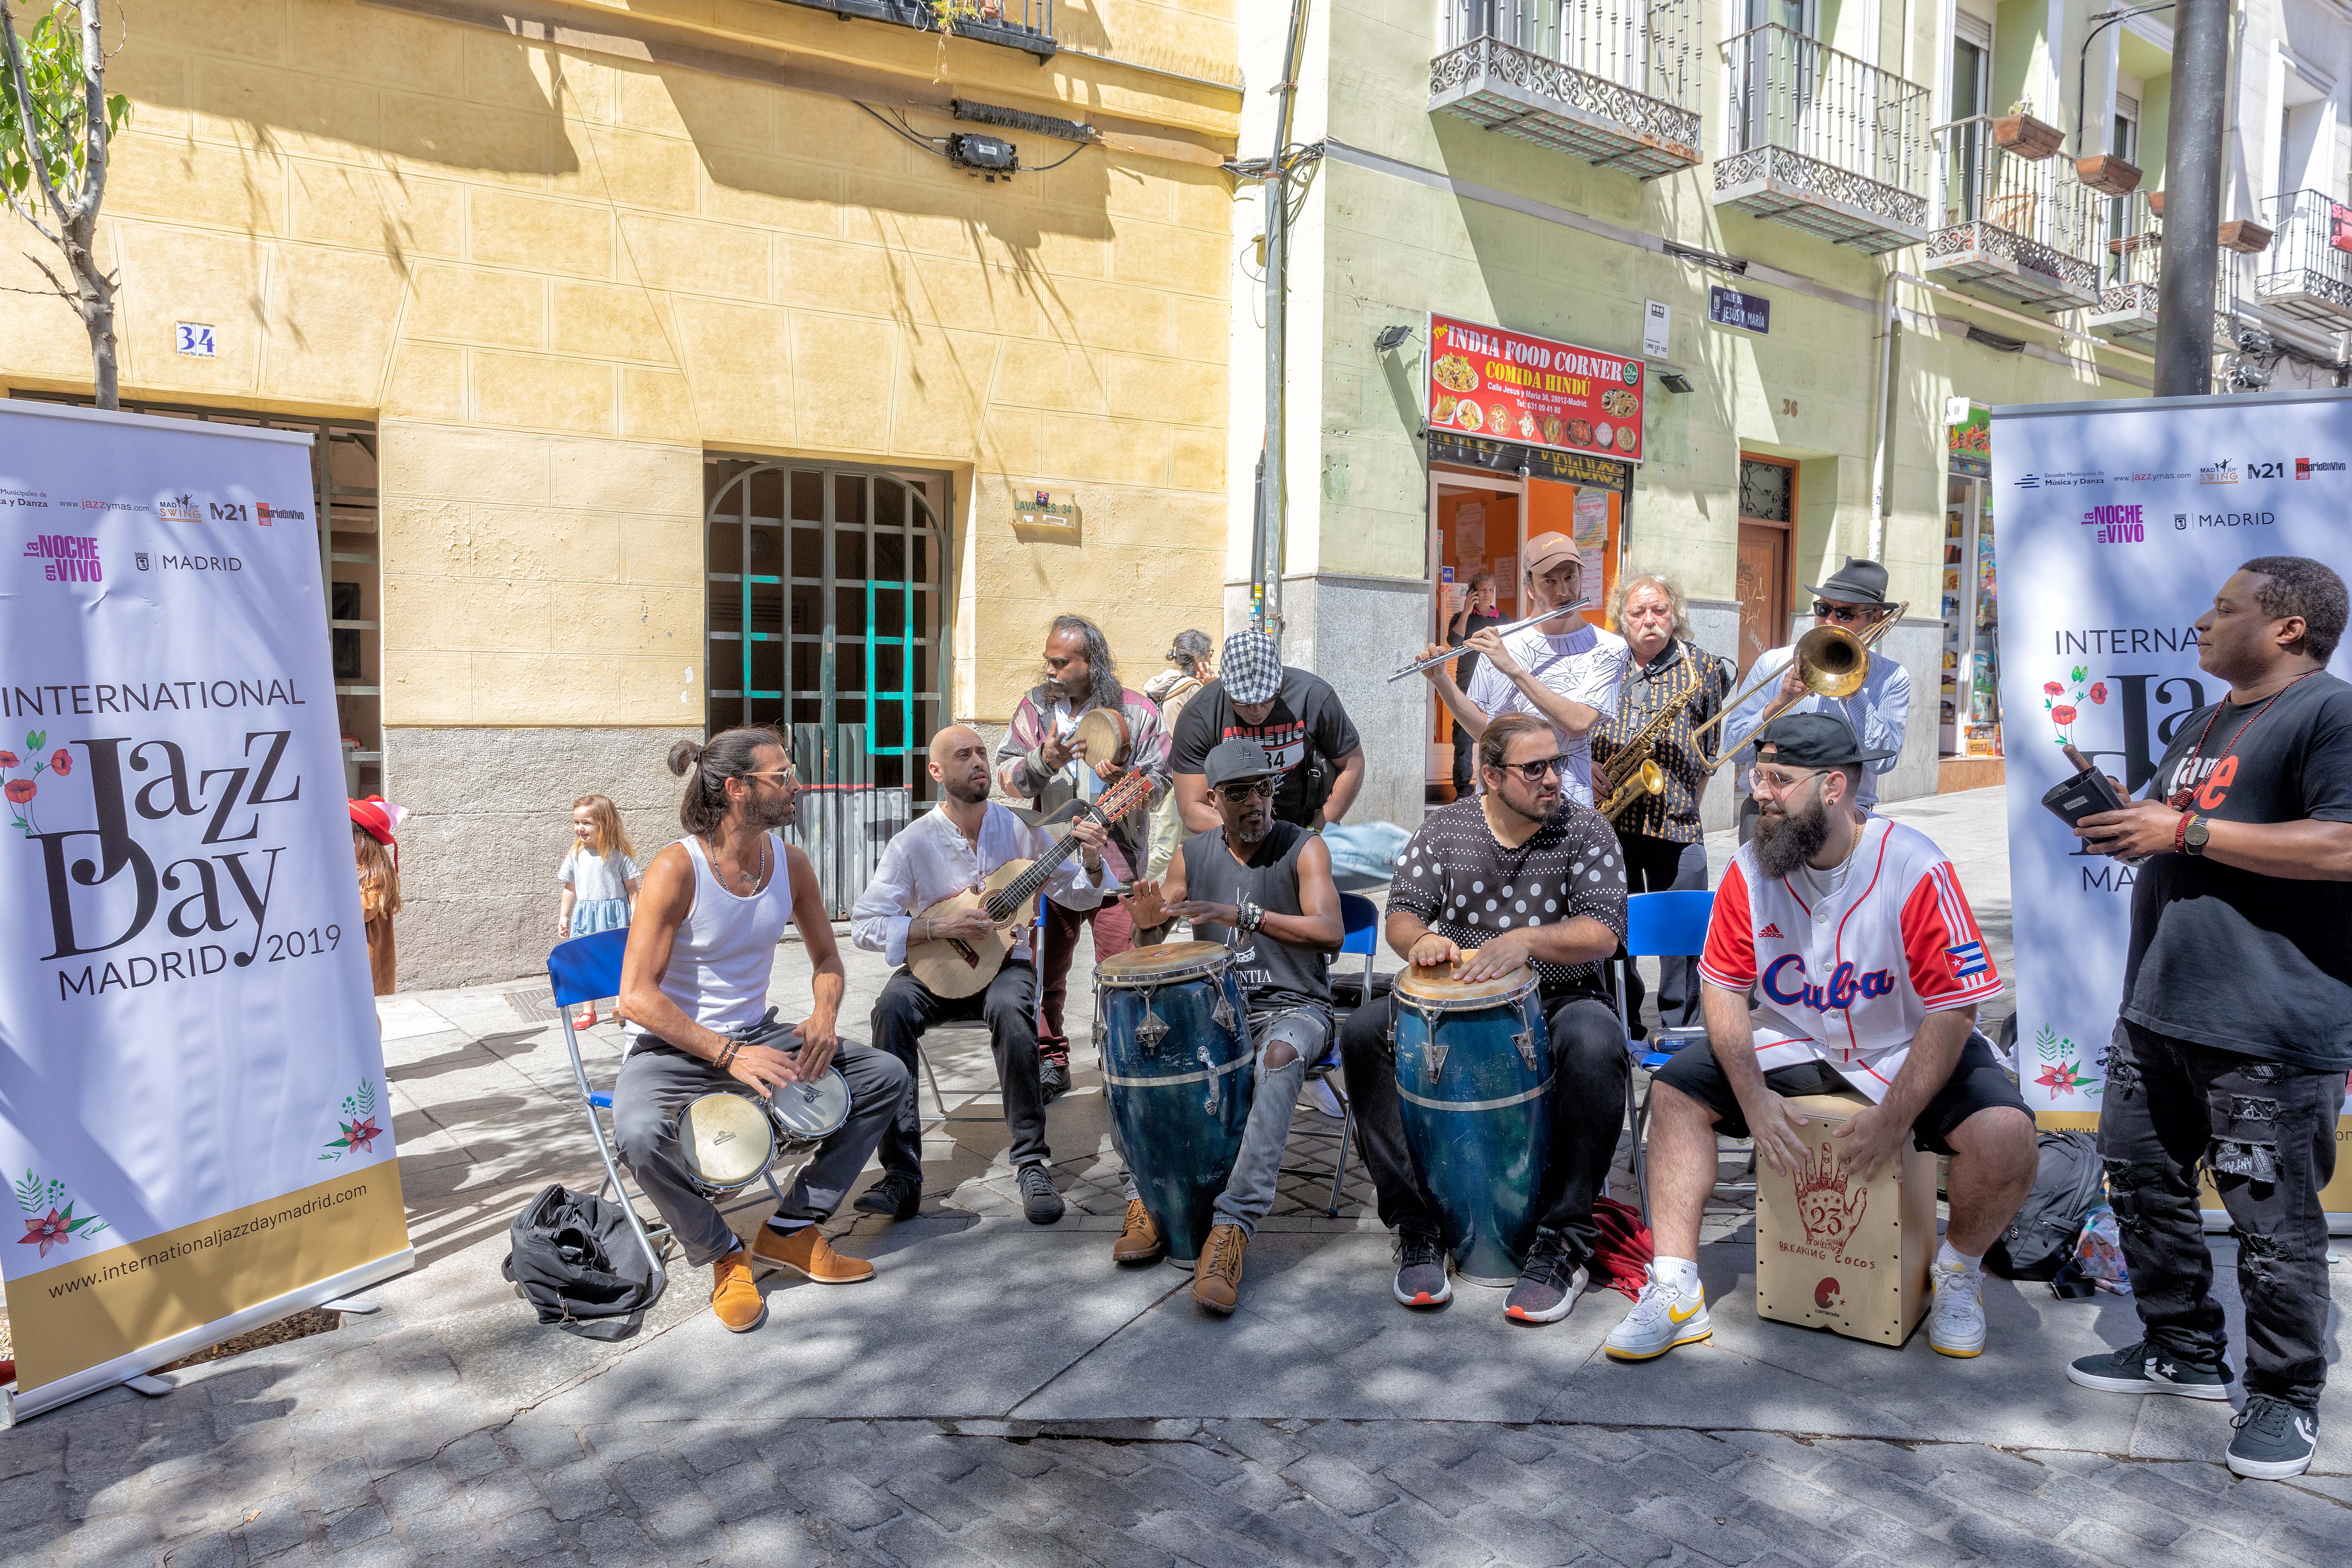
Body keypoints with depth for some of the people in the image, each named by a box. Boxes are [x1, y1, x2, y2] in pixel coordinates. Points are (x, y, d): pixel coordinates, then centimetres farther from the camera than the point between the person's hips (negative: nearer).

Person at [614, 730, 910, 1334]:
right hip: (677, 1049, -5)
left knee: (886, 1076, -8)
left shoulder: (790, 863, -2)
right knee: (641, 1133, -36)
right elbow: (636, 996, -23)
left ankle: (792, 1228, 1)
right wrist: (729, 1056, -29)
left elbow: (826, 958, 11)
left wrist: (823, 1019, -10)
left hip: (759, 1035, 6)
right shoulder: (677, 869, -20)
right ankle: (725, 1255, -8)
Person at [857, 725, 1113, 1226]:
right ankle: (902, 1174, -27)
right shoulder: (913, 842, -7)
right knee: (893, 1006, -31)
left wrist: (1091, 864, -16)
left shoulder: (1019, 828, -1)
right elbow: (864, 925, -10)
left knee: (1010, 1009, -34)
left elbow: (1076, 894, 6)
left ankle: (1033, 1165, -24)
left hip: (1004, 963, 0)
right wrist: (937, 928, -22)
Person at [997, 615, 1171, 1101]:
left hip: (1115, 864, -3)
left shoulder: (1136, 711, -4)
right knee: (1045, 971, 10)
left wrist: (1122, 779, -22)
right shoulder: (1035, 707, 5)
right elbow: (1008, 776, 1)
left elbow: (1160, 782, -2)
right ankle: (1050, 1063, 25)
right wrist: (1042, 762, -19)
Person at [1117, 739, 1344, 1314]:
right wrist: (1148, 920, -18)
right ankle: (1147, 1197, -13)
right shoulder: (1194, 856, 7)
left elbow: (1331, 932, -21)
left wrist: (1243, 914, -33)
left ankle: (1233, 1225, -40)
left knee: (1279, 1055, -38)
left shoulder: (1303, 848, -5)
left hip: (1293, 1008, -4)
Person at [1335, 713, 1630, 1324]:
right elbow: (1400, 915, 2)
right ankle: (1416, 1227, -15)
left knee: (1595, 1045, -37)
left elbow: (1603, 930, -12)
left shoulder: (1586, 830, -1)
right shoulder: (1445, 828, 6)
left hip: (1558, 1000, -2)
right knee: (1364, 1032, -24)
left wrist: (1526, 939, -31)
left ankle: (1565, 1242, -23)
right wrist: (1420, 939, -24)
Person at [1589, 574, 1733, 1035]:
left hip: (1675, 821, -1)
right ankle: (1622, 1028, 21)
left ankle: (1678, 1031, 14)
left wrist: (1692, 800, 2)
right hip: (1606, 815, 1)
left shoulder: (1703, 666, 6)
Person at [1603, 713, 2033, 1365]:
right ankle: (1675, 1292, -8)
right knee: (1675, 1089, -12)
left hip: (1907, 1049, -3)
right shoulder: (1750, 871, -10)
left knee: (2005, 1135, -28)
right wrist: (1754, 1097, -17)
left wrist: (1892, 1119, -27)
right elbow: (1724, 988, -5)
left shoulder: (1917, 869, -21)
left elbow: (1951, 1011, -20)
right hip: (1793, 1043, 4)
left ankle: (1958, 1273, 5)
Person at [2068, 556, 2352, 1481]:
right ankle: (2183, 1351, 32)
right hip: (2158, 1012, 9)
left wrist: (2184, 830, -20)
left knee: (2273, 1219, 1)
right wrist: (2124, 822, 7)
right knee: (2142, 1179, 16)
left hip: (2268, 1030, -9)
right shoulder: (2202, 725, 19)